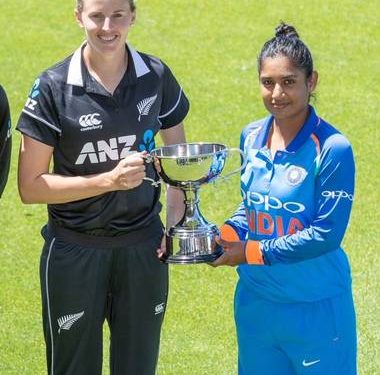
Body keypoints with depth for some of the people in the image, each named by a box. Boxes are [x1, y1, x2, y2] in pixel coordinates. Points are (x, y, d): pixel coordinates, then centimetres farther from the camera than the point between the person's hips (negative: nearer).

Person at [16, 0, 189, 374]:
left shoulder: (157, 77, -2)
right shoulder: (53, 87, -11)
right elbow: (30, 187, -12)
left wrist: (176, 217, -1)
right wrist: (109, 180, -21)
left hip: (143, 248, 3)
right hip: (74, 252, -3)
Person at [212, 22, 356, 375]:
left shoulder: (332, 148, -17)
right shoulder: (252, 137, 2)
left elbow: (327, 233, -18)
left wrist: (252, 252, -17)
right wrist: (225, 236, -5)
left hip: (317, 309, -6)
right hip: (255, 302, 6)